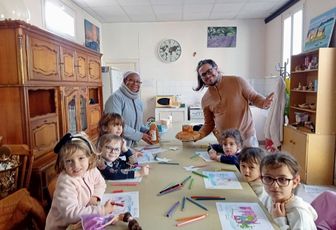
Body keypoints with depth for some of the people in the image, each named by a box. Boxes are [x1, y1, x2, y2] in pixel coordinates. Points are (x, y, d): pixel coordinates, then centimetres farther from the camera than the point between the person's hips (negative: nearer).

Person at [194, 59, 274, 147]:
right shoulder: (205, 100, 4)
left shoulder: (237, 81, -5)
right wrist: (198, 135, -4)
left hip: (246, 136, -2)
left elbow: (254, 97, 2)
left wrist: (264, 103, -20)